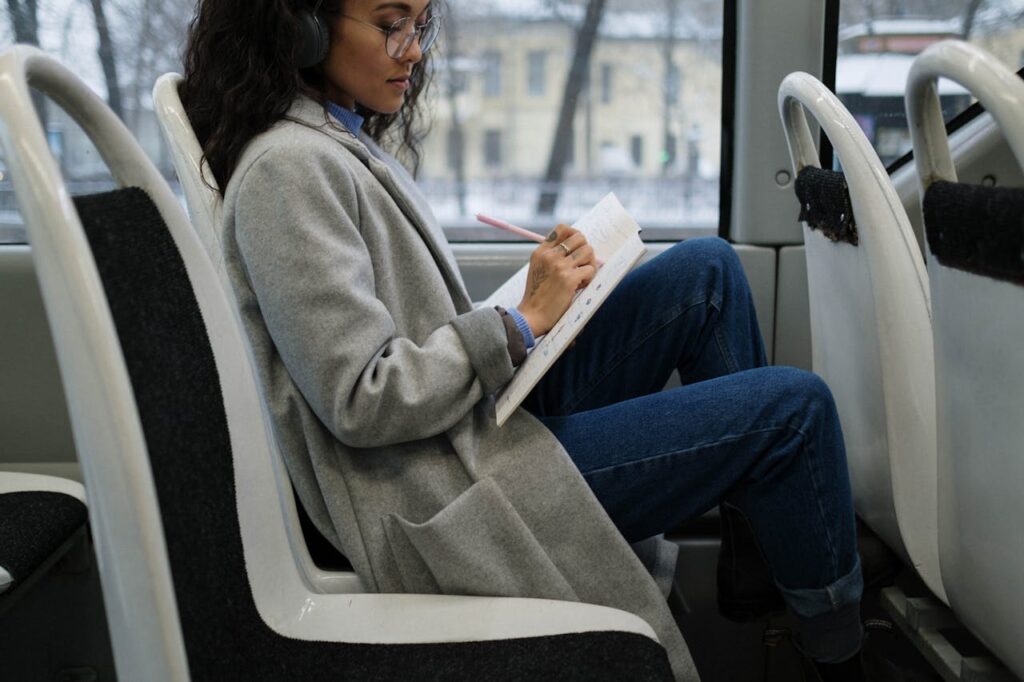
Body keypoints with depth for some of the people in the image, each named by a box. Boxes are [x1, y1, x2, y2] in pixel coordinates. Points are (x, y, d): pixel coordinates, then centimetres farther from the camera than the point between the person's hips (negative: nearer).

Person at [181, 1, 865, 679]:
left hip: (486, 415, 10)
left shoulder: (343, 139, 14)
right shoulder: (288, 169, -17)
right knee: (794, 406, -8)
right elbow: (361, 402, -22)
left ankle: (758, 551, 11)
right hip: (445, 501, -10)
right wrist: (524, 321, -16)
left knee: (707, 269, 4)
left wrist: (547, 292, 4)